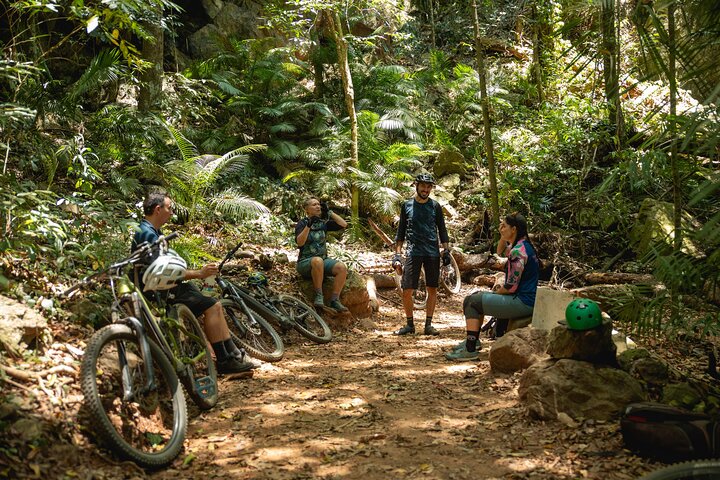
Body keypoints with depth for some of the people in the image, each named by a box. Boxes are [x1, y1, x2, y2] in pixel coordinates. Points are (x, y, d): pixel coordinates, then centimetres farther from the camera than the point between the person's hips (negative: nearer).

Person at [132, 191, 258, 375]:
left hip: (165, 288, 11)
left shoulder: (153, 232, 16)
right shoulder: (147, 234, -18)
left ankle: (233, 354, 6)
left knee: (215, 305, 5)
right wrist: (199, 273, -16)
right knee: (211, 306, -17)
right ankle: (224, 361, -10)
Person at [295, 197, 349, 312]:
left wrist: (329, 212, 2)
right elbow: (300, 242, -17)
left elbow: (343, 224, 2)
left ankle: (334, 301, -24)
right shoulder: (302, 223, 0)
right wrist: (308, 225, -26)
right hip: (305, 262, -4)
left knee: (342, 267, -25)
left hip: (323, 260, 5)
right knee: (317, 261, -40)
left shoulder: (323, 223, 12)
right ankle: (319, 296, -29)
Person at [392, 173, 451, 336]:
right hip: (413, 252, -1)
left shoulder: (435, 206, 7)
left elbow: (442, 230, 10)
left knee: (432, 289, 3)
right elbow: (401, 232, 10)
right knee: (407, 291, -7)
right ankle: (409, 324, 8)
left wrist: (446, 250, 0)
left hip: (432, 252, 1)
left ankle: (428, 325, 13)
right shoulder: (407, 205, 7)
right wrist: (397, 254, 3)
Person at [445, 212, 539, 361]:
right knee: (477, 297, 20)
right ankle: (472, 341, 27)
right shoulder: (523, 245, 10)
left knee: (471, 302, -7)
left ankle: (470, 350, -6)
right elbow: (501, 251, 31)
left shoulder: (518, 251, -21)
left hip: (522, 302, -10)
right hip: (524, 298, 10)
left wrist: (497, 291, -2)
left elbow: (511, 287, -22)